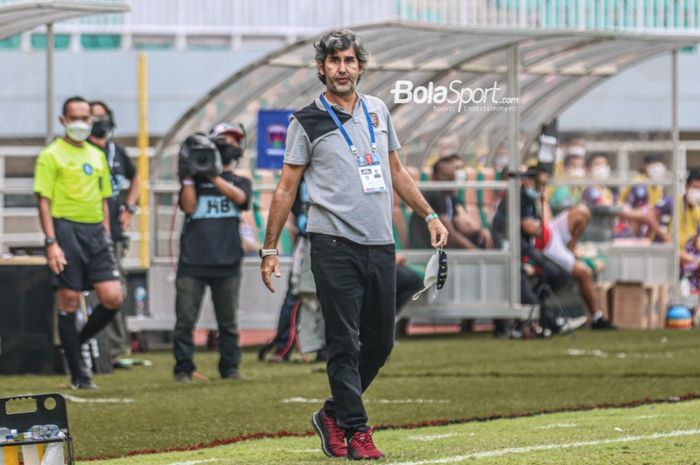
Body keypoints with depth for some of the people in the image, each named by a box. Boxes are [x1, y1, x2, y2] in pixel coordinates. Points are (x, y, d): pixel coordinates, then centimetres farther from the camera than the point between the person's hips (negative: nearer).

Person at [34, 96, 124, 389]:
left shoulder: (97, 156, 17)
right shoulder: (51, 156, -2)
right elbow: (44, 201, -7)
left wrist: (106, 238, 14)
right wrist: (51, 242, -15)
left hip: (96, 231, 6)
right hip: (67, 229, -6)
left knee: (113, 298, -6)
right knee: (69, 302, -3)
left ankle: (76, 344, 16)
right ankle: (77, 374, 3)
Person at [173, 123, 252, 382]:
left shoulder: (240, 182, 16)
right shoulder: (195, 181, 13)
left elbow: (240, 197, -6)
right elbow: (188, 206, -2)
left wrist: (213, 176, -14)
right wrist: (187, 176, -10)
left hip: (227, 262, 1)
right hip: (193, 261, -1)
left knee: (228, 320, 3)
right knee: (185, 319, -5)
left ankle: (230, 367, 9)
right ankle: (183, 368, 0)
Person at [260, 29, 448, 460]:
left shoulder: (378, 111, 13)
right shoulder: (307, 122, -2)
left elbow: (396, 171, 23)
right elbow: (287, 188, 1)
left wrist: (430, 215, 19)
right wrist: (270, 248, -1)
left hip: (381, 245, 5)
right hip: (335, 244, -5)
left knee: (380, 343, 7)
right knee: (345, 343, -6)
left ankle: (335, 415, 23)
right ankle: (356, 431, -1)